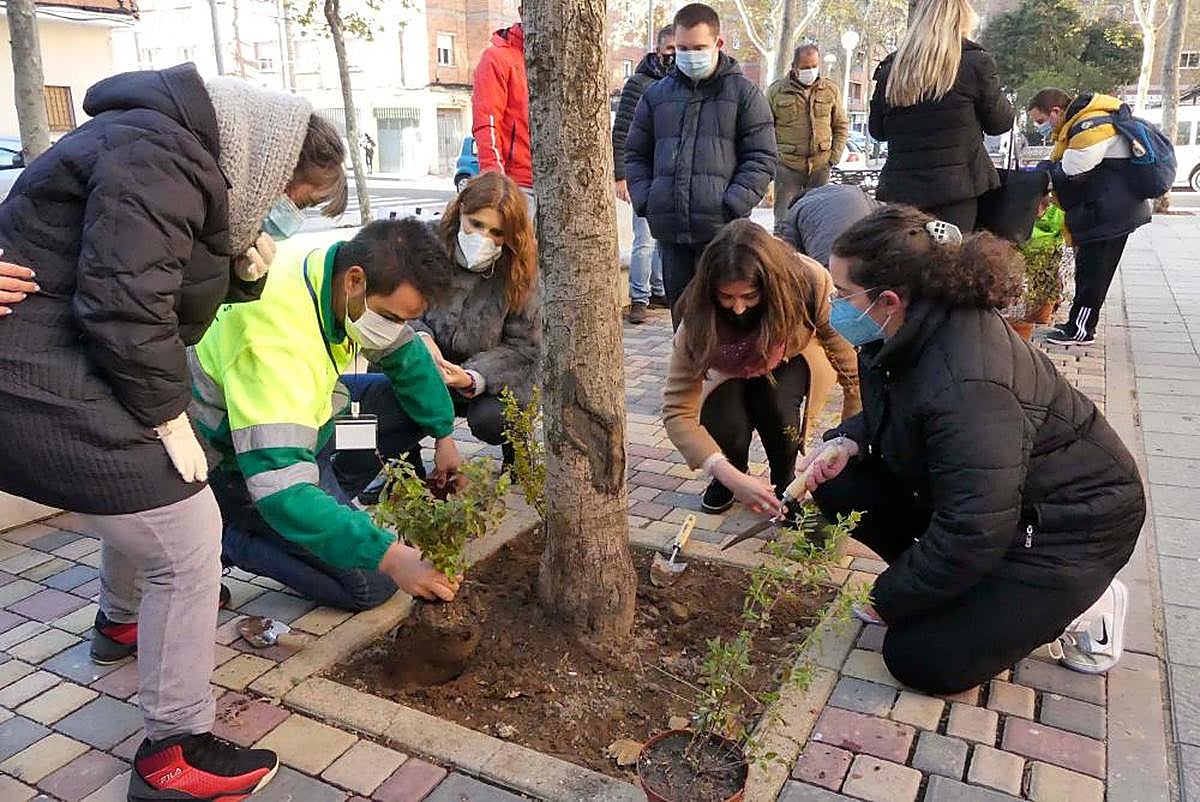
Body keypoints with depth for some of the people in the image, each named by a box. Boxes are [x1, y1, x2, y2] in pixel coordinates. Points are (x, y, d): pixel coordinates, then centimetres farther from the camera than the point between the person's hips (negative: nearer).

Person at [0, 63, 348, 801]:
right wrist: (169, 416, -17)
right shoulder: (158, 158, -20)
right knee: (188, 538, -8)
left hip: (61, 370, 11)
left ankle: (122, 621, 55)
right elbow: (121, 302, -26)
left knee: (145, 493, 29)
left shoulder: (193, 159, 12)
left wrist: (243, 274, -1)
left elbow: (170, 287, 19)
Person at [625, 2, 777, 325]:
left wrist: (732, 205, -12)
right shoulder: (657, 94, 14)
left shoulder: (744, 93, 5)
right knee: (681, 309, 10)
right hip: (670, 229, 4)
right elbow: (636, 154, 18)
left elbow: (762, 159, 1)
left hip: (722, 229, -3)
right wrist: (644, 201, 3)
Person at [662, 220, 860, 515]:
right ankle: (732, 476, 8)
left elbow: (851, 361, -24)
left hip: (794, 360, 0)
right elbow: (677, 412, -35)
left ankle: (784, 480, -1)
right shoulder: (698, 319, -34)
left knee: (775, 403, -31)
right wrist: (732, 478, -43)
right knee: (723, 429, -27)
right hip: (734, 375, 0)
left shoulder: (809, 281, -36)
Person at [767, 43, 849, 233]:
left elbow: (842, 125, 16)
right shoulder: (777, 90, 0)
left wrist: (835, 154, 5)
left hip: (820, 166, 3)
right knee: (784, 219, -4)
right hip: (787, 165, -2)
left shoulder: (830, 90, 8)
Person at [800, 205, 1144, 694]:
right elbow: (886, 412, 13)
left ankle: (1081, 605, 7)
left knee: (922, 661, -10)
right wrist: (848, 442, -10)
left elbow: (973, 532, -31)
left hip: (1071, 523, -8)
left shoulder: (965, 389, -37)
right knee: (837, 485, -6)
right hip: (993, 493, 8)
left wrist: (888, 597, -16)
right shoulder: (910, 330, -9)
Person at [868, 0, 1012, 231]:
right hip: (954, 188, -3)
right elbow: (1000, 122, 7)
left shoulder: (889, 69, 4)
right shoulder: (975, 62, -4)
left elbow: (877, 130, 15)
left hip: (899, 189, 3)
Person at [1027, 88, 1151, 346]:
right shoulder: (1073, 125, 14)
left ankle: (1081, 330, 1)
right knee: (1088, 268, 14)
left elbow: (1071, 173, -23)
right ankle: (1080, 324, 21)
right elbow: (1059, 167, 15)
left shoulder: (1090, 127, -20)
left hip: (1110, 214, -10)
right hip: (1103, 211, 10)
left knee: (1092, 271, -5)